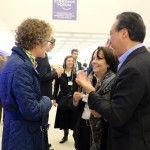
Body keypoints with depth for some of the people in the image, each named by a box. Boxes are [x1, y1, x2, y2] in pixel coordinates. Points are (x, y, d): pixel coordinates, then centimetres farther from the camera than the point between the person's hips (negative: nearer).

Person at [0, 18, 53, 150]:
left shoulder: (23, 61, 6)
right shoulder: (19, 67, -25)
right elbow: (31, 111, -26)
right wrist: (47, 101, -10)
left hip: (29, 132, 9)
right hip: (23, 136, -9)